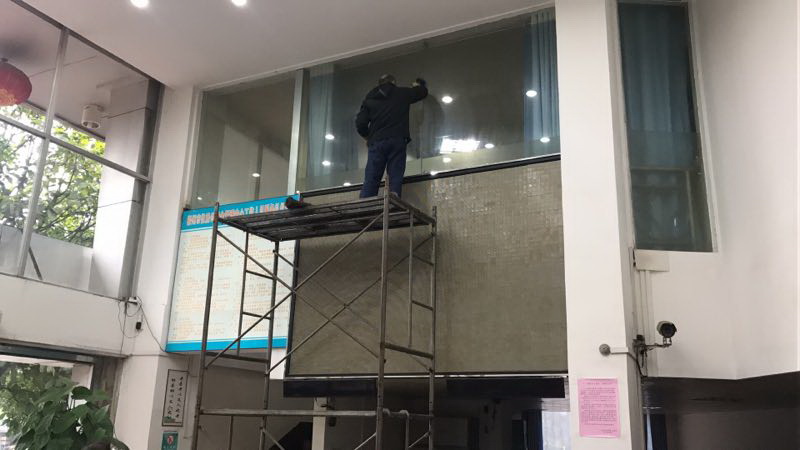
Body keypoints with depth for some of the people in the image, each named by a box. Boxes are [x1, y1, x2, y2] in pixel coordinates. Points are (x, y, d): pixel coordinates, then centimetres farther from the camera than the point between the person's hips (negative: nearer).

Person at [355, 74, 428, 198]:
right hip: (397, 141, -1)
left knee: (371, 180, -2)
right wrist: (419, 84, 49)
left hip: (376, 142, 1)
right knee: (395, 179, -4)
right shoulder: (402, 94, 13)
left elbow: (360, 124, 7)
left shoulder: (369, 98, 16)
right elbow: (423, 91, 27)